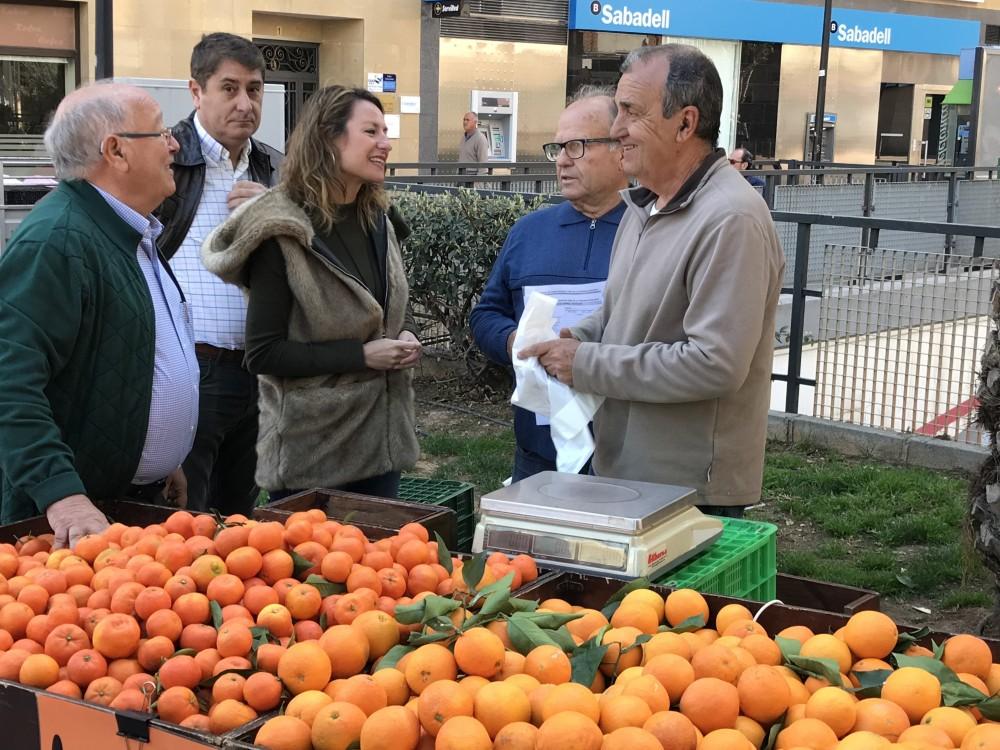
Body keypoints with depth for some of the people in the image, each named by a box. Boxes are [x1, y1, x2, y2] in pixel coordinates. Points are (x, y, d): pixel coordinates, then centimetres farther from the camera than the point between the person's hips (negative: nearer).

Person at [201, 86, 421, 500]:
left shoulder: (379, 220, 7)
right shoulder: (282, 232, -15)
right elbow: (263, 353, -16)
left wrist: (406, 335, -3)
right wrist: (362, 355, -21)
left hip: (382, 435, 7)